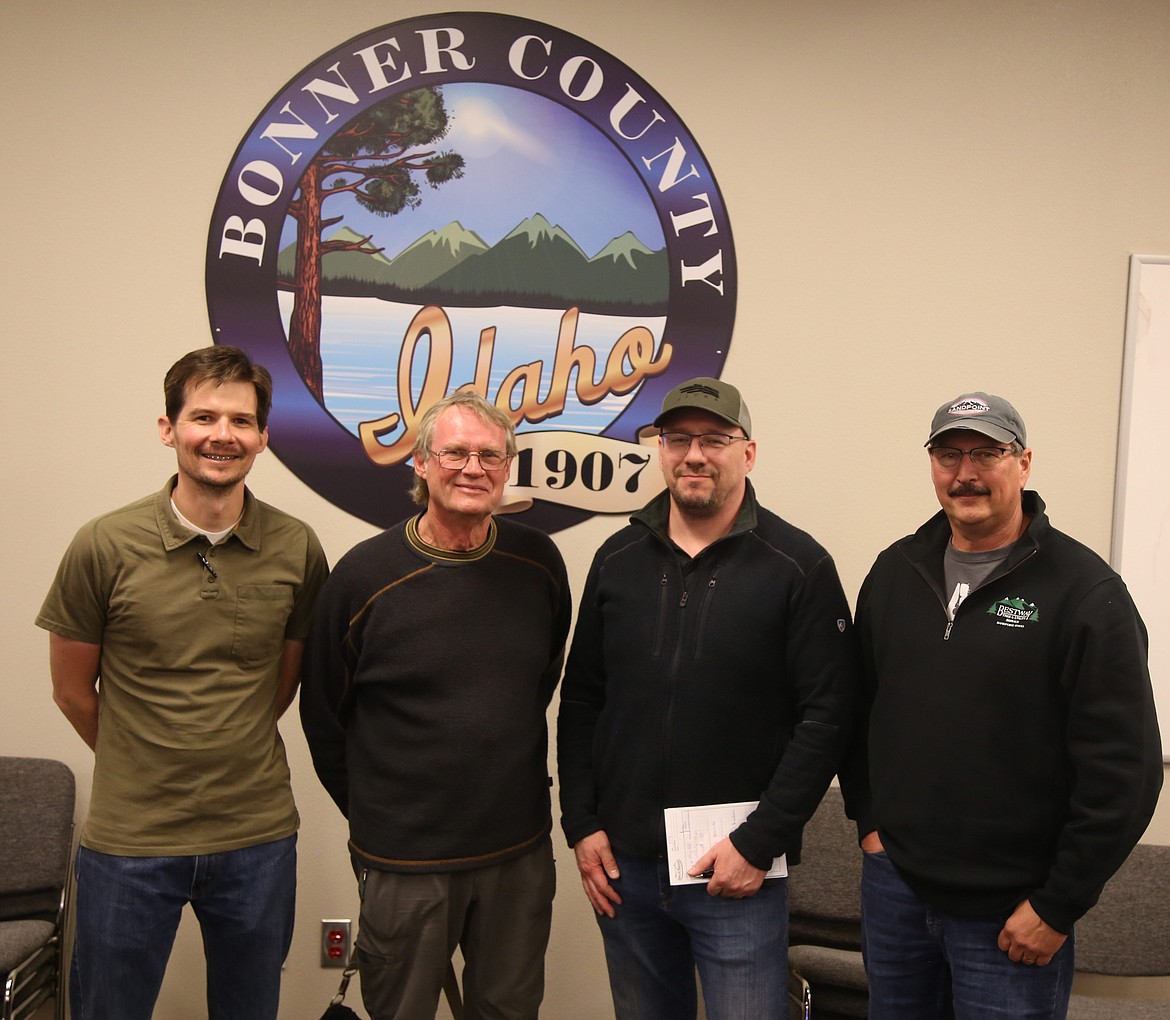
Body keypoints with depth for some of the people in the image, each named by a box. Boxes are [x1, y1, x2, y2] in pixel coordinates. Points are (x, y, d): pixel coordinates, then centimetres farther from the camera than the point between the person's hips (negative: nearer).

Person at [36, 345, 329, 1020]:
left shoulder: (297, 549, -5)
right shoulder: (105, 546, -10)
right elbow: (73, 691, 2)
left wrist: (231, 757, 10)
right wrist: (144, 768, 9)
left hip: (259, 838, 2)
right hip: (129, 842, -1)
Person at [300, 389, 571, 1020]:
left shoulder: (539, 563, -2)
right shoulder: (364, 576, -11)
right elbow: (323, 719, -1)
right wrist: (373, 814, 5)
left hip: (521, 853, 3)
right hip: (404, 862, -3)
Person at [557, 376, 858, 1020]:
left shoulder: (799, 567, -7)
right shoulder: (618, 558, 5)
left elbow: (826, 717, -10)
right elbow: (580, 701, 10)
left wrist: (759, 843, -13)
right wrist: (581, 824, 3)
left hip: (739, 872, -4)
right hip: (623, 867, 4)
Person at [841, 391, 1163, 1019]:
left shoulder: (1084, 591, -12)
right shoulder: (895, 571, 5)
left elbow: (1124, 768, -13)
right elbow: (858, 705, 16)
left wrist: (1057, 906, -12)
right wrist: (869, 817, 9)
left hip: (1010, 915, -5)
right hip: (893, 883, 5)